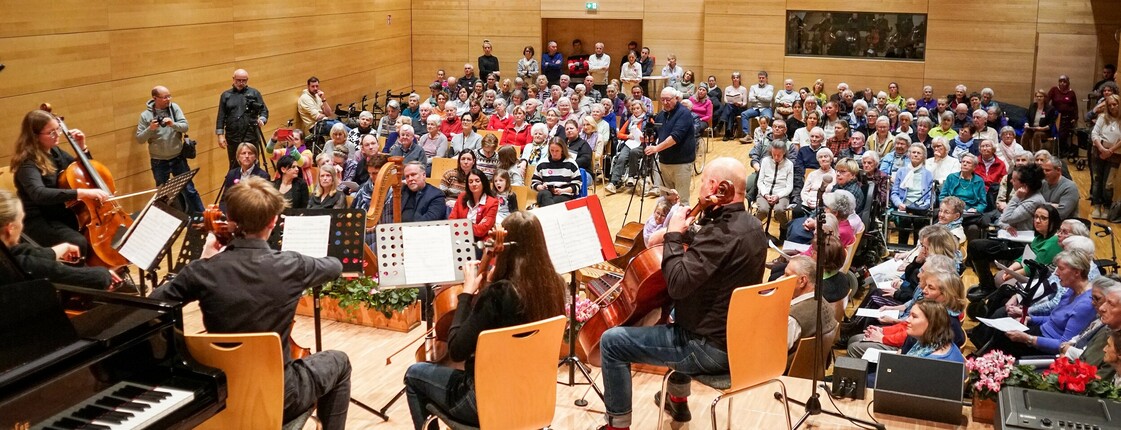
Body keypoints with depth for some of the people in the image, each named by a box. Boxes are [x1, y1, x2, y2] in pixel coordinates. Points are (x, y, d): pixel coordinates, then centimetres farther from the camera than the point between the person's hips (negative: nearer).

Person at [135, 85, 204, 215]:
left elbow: (185, 127, -8)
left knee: (189, 189, 8)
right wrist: (150, 129, -23)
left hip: (178, 158, 1)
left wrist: (173, 124, -27)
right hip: (159, 162, -1)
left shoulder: (174, 108, -3)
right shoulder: (146, 115, -7)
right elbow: (139, 139, -6)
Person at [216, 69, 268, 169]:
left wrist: (262, 119, -15)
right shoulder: (226, 95, 11)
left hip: (251, 138, -1)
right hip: (232, 138, 1)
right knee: (234, 168, 6)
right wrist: (220, 135, 2)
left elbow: (264, 110, 7)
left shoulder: (254, 93, 9)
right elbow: (221, 116, 9)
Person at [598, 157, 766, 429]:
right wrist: (688, 235, 5)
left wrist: (674, 235, -19)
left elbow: (677, 283, -31)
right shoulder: (752, 226, 5)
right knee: (678, 311, 40)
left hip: (712, 347, -10)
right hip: (739, 337, 10)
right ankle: (678, 399, 48)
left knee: (611, 342, -7)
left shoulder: (721, 232, -26)